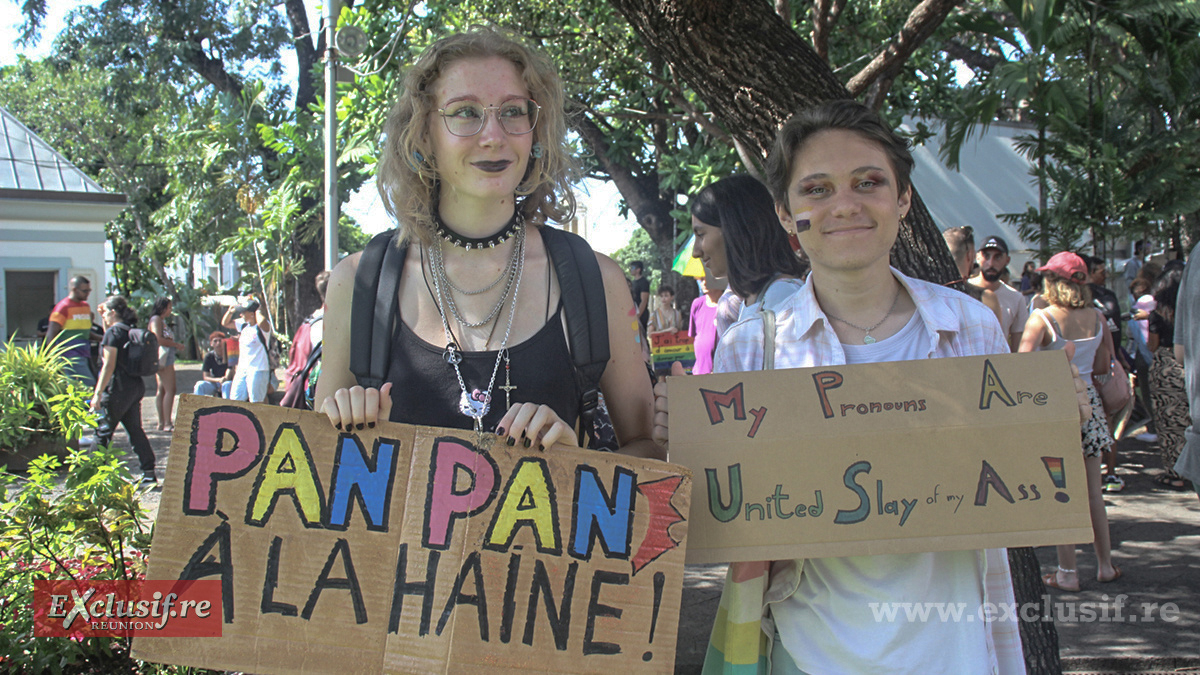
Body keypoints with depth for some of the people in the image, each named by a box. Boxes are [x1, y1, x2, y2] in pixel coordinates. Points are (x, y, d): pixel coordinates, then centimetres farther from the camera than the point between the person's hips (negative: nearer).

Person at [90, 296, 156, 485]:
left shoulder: (113, 331, -11)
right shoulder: (132, 330, 13)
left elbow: (109, 365, -16)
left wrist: (98, 394, -16)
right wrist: (105, 323, 25)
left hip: (119, 387, -8)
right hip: (137, 386, 8)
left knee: (102, 431, 0)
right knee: (135, 429, 10)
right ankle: (149, 474, 7)